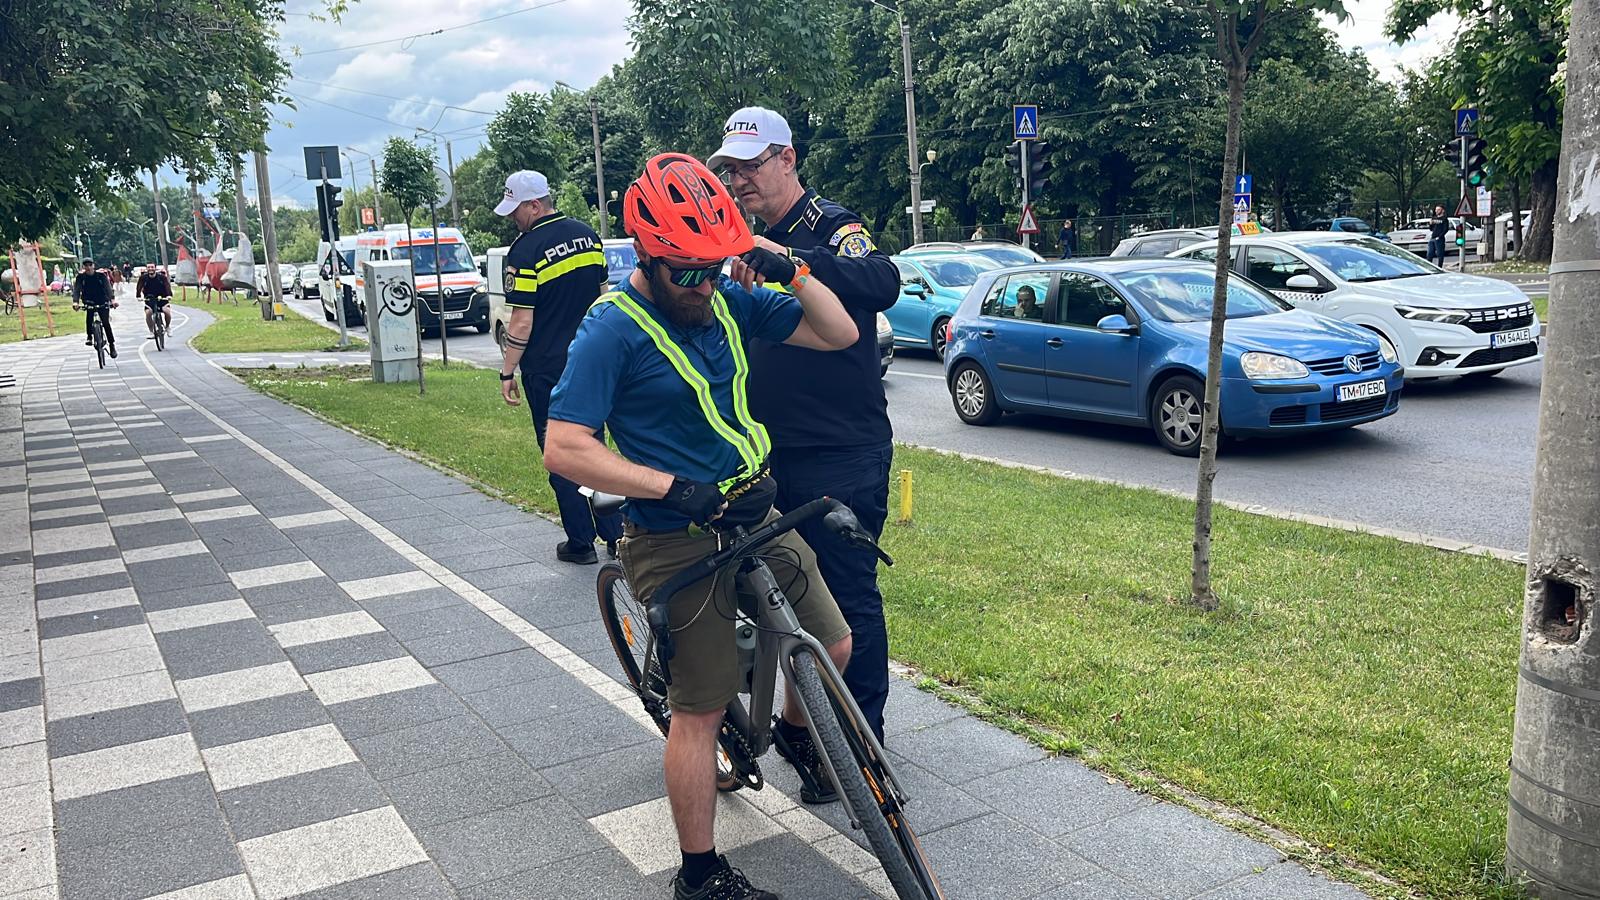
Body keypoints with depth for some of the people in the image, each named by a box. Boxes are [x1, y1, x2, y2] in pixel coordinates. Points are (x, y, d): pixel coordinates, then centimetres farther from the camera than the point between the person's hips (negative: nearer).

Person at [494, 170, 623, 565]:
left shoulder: (525, 250, -15)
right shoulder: (587, 235, 5)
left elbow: (522, 322, -16)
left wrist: (508, 371, -7)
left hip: (547, 369, -6)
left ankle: (580, 542, 10)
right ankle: (615, 533, 14)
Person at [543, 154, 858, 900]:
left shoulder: (727, 298, 3)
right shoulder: (613, 329, -15)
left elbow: (839, 335, 6)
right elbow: (565, 450, -21)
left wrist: (792, 272, -11)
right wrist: (676, 489, -28)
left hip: (757, 517, 7)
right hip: (680, 543, -6)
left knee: (832, 646, 12)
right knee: (699, 709, 1)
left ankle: (796, 733, 44)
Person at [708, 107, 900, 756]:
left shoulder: (832, 226, -10)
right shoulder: (755, 241, 16)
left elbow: (883, 283, -33)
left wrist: (785, 258, -44)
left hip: (842, 457, -8)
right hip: (777, 457, 8)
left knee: (849, 598, -1)